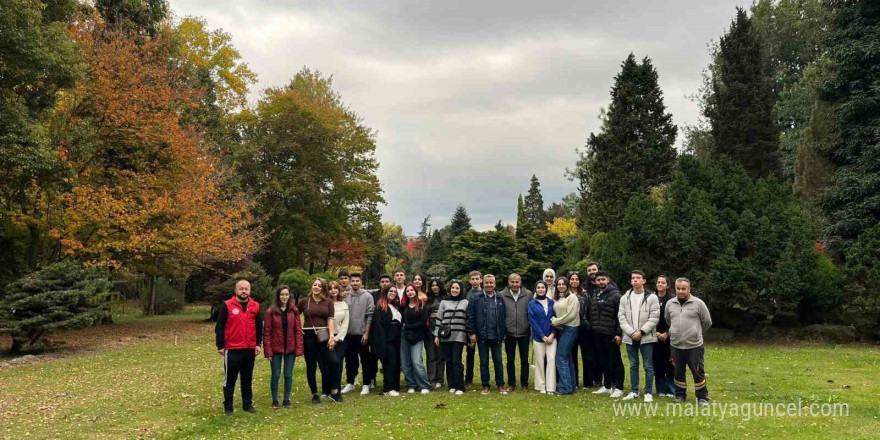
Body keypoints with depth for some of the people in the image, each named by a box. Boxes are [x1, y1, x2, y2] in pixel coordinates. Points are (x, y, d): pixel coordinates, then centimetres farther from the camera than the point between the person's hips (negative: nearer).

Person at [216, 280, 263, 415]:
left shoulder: (255, 306, 6)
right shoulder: (227, 305, -4)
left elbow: (259, 326, 11)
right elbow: (219, 327, -3)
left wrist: (258, 344, 2)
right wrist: (220, 346, -6)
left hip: (250, 349, 3)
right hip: (232, 349, -3)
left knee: (247, 379, 12)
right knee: (230, 379, 5)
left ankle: (247, 404, 22)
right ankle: (228, 406, 15)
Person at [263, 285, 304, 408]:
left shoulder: (294, 311, 2)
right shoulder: (271, 312, -5)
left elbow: (298, 330, 1)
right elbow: (267, 332, -5)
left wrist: (299, 348, -5)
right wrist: (268, 351, -9)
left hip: (290, 348, 2)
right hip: (276, 348, -2)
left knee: (288, 375, 8)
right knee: (276, 375, 6)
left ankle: (287, 400, 19)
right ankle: (275, 400, 19)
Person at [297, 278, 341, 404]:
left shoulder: (328, 302, 5)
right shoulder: (304, 301, 4)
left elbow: (330, 320, -3)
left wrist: (332, 336, -12)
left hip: (323, 336, 0)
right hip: (308, 336, 0)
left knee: (333, 362, -10)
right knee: (311, 366, 6)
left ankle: (334, 392, 5)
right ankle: (315, 394, 18)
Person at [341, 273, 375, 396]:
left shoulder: (367, 296, -3)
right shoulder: (346, 296, 4)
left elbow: (370, 316, -6)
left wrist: (366, 333, -10)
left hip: (362, 334, -3)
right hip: (348, 334, 3)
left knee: (365, 360, 5)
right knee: (349, 359, 12)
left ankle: (366, 385, 12)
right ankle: (350, 383, 25)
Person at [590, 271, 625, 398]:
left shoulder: (615, 295, -6)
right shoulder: (595, 296, 16)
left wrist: (619, 333, -16)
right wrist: (592, 329, 12)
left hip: (610, 335, -6)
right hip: (597, 335, 7)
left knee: (615, 361, 0)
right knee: (603, 362, 13)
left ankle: (618, 388, 7)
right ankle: (607, 386, 22)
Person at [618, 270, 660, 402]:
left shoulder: (652, 297, -5)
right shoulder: (625, 298, 6)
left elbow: (654, 318, -9)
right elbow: (621, 317, 2)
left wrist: (641, 332, -15)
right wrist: (631, 332, -11)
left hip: (646, 337, -3)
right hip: (630, 338, 3)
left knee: (648, 366, 2)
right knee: (633, 366, 12)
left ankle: (648, 393, 11)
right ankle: (634, 391, 21)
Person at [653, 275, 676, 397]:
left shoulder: (673, 299, -2)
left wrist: (666, 333, -10)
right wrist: (655, 332, -5)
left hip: (669, 336, -3)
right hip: (655, 336, 3)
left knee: (670, 364, -2)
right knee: (657, 364, 5)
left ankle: (671, 390, 8)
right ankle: (660, 390, 15)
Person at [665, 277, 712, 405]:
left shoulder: (698, 303, -7)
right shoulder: (670, 303, 3)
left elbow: (707, 322, 3)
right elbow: (667, 321, 19)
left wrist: (696, 333, 13)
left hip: (694, 345, -3)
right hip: (676, 345, 3)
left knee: (698, 372, 5)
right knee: (679, 372, 13)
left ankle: (702, 397, 18)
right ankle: (680, 395, 27)